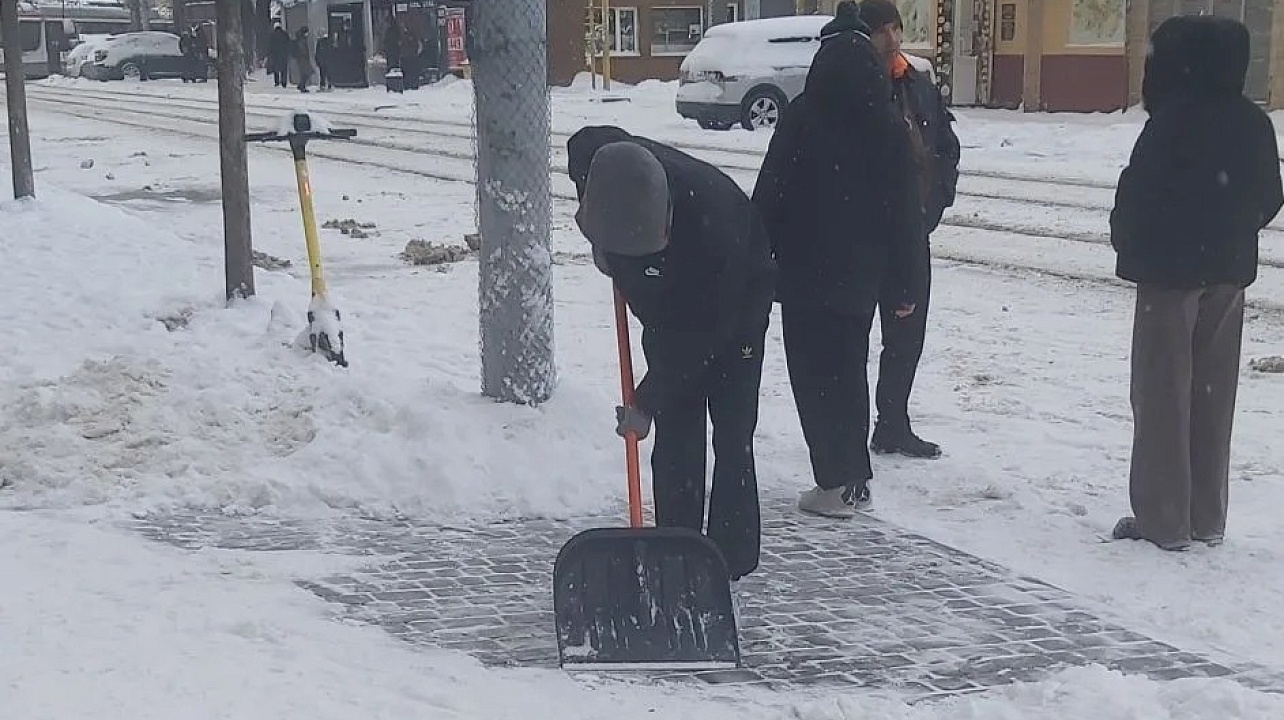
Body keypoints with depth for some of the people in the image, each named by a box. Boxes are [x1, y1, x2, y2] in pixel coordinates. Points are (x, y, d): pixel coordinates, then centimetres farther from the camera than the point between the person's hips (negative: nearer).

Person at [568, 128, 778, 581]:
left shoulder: (711, 220, -42)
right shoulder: (595, 159, -27)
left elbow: (703, 330, -32)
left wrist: (648, 401, -26)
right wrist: (598, 241, -4)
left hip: (735, 302, -5)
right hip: (666, 302, 5)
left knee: (731, 433, -10)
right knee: (675, 434, 0)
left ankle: (733, 559, -3)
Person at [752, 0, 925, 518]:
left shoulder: (801, 119, -10)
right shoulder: (889, 128, -1)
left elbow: (769, 198, -9)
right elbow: (905, 213, 2)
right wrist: (904, 286, 8)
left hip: (804, 272, -4)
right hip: (860, 277, 4)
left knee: (815, 376, 4)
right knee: (850, 373, 16)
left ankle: (836, 483, 0)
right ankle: (855, 480, 22)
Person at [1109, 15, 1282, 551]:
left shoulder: (1173, 122, -16)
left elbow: (1138, 192, -15)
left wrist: (1128, 243, 3)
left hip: (1170, 270, -6)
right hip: (1229, 272, 6)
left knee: (1163, 394, 1)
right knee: (1213, 396, 13)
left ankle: (1163, 519, 3)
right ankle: (1207, 518, 19)